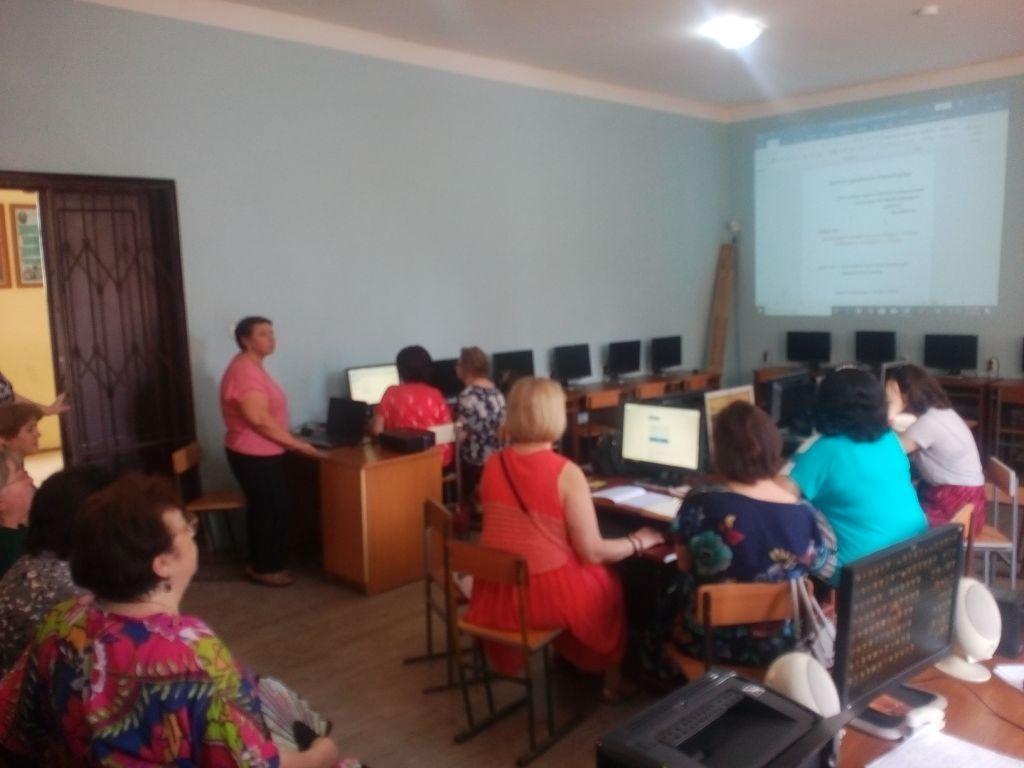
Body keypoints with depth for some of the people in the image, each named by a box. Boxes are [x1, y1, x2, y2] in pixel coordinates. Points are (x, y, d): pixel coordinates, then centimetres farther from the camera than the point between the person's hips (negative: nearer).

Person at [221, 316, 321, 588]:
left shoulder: (252, 368, 12)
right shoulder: (244, 371, -21)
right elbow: (259, 419, -27)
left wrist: (288, 441, 21)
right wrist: (296, 444, -21)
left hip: (261, 453, 10)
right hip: (255, 455, -10)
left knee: (263, 510, 18)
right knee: (270, 511, 0)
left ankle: (260, 563, 29)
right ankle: (266, 568, 13)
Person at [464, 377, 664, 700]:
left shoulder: (492, 465, -4)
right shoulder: (566, 473, -19)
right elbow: (592, 553, -15)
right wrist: (639, 541, 2)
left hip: (496, 594, 5)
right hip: (550, 596, -5)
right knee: (610, 581, 25)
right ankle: (612, 679, 37)